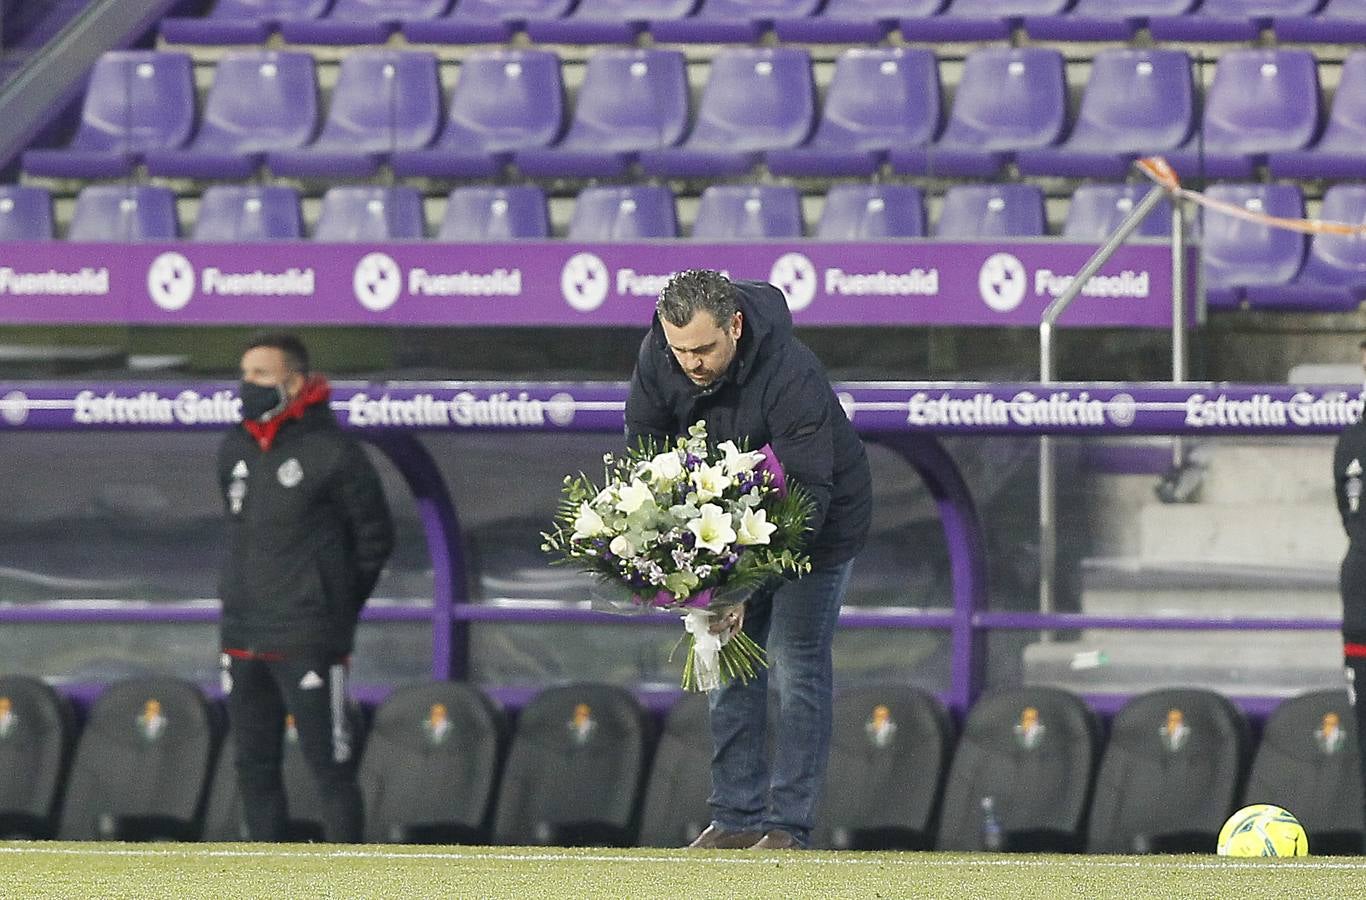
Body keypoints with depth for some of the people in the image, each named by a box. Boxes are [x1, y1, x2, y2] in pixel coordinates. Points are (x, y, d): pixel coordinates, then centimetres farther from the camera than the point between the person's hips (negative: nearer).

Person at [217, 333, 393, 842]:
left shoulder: (331, 452, -9)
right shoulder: (235, 451, 10)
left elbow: (374, 538, -1)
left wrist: (337, 605, 3)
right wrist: (246, 598, 15)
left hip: (308, 642, -7)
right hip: (244, 640, 7)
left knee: (329, 766, -6)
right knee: (254, 767, 10)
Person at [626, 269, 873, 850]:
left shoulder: (793, 377, -37)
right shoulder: (658, 358, -19)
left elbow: (806, 492, -38)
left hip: (820, 523, -6)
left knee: (798, 668, -7)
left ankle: (789, 825, -4)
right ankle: (737, 818, 10)